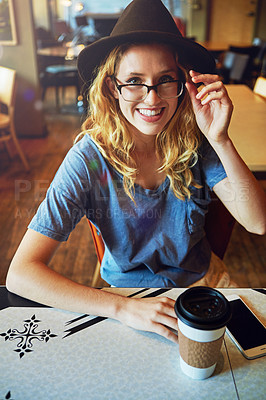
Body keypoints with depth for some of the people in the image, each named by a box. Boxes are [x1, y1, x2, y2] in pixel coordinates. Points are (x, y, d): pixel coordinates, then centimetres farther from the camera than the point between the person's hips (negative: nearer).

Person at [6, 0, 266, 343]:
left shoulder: (194, 142, -15)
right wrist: (124, 309, -35)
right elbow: (20, 273, -27)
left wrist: (221, 140, -31)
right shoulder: (90, 160, -24)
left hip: (201, 276, 3)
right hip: (129, 288, -2)